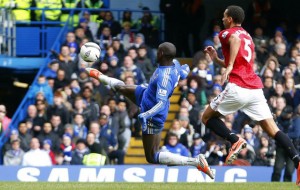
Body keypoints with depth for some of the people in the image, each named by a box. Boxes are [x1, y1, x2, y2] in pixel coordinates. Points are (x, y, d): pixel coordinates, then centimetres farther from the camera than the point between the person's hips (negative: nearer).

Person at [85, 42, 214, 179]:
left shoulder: (164, 77, -37)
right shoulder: (175, 64, -11)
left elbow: (161, 103, -43)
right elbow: (183, 74, 13)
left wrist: (146, 115, -53)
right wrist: (185, 69, 35)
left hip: (154, 116, -9)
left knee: (152, 157, -2)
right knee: (121, 87, 26)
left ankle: (196, 161, -9)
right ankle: (99, 76, 59)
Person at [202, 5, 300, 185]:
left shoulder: (227, 33, 3)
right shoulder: (248, 37, 27)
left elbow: (235, 38, -23)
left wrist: (229, 66, -28)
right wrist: (217, 59, 36)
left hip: (237, 88, -7)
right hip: (255, 88, 7)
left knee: (208, 117, 12)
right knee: (273, 130, 1)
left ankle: (235, 140, -11)